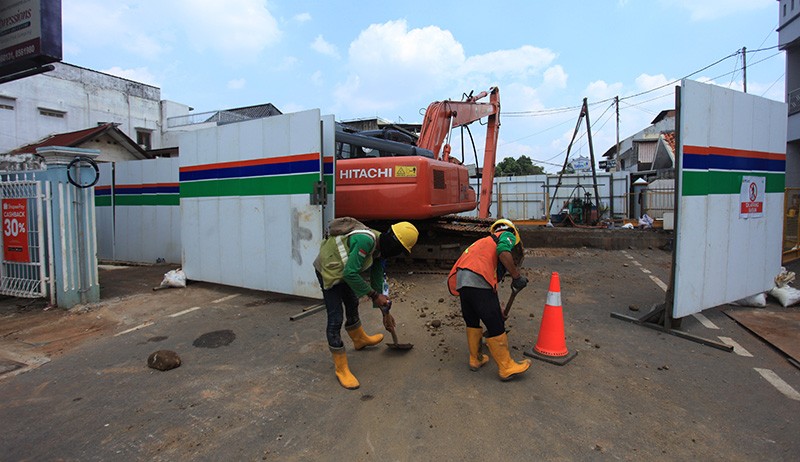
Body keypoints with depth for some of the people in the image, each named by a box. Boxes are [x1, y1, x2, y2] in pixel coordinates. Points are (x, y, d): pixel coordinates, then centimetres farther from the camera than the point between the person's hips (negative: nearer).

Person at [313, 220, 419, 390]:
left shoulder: (380, 249, -2)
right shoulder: (366, 240, -31)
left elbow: (377, 280, 8)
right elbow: (350, 274, -33)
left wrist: (385, 311, 13)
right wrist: (375, 295, -24)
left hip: (342, 272, 10)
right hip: (328, 271, -10)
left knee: (352, 305, 27)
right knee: (335, 319, -6)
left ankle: (360, 339, 53)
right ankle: (341, 369, 7)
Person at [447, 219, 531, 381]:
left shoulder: (485, 241, 38)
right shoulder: (507, 236, 17)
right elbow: (503, 251, -12)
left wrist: (497, 310, 49)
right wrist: (516, 276, -3)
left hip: (460, 281, 8)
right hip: (478, 281, -8)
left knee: (472, 322, 24)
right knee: (495, 325, 3)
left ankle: (476, 360, 36)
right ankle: (506, 368, 15)